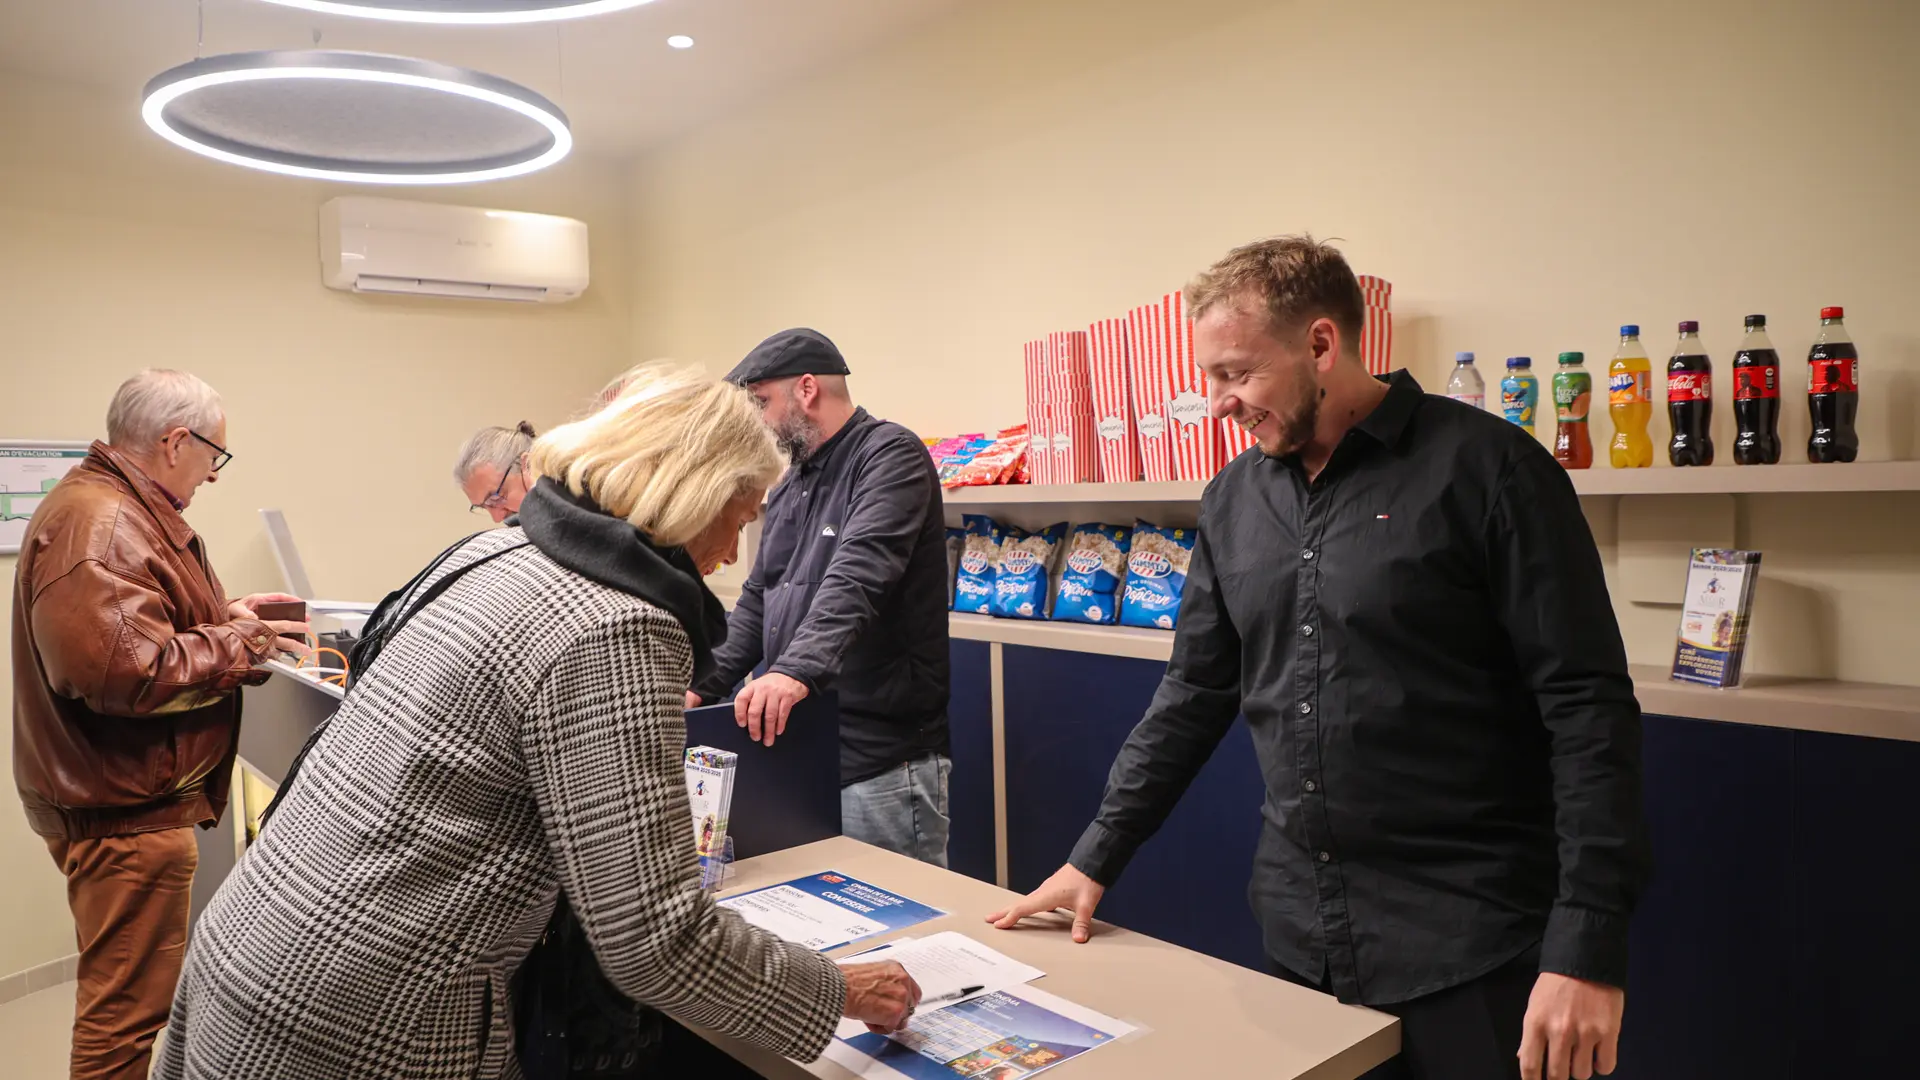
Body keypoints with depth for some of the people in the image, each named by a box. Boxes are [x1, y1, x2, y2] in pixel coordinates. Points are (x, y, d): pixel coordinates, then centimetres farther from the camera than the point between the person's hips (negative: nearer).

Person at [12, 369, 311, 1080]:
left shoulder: (116, 507, 12)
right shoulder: (99, 527, -22)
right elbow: (127, 671, -30)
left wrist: (223, 616, 10)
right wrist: (238, 642, -17)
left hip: (129, 797, 11)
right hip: (124, 810, -11)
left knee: (126, 991, 23)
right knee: (128, 1004, 1)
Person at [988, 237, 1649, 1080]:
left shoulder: (1484, 469, -11)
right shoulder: (1233, 500, 5)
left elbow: (1587, 707, -12)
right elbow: (1195, 694, 11)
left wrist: (1585, 949, -16)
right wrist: (1096, 856, 10)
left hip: (1467, 951, -4)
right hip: (1299, 936, 5)